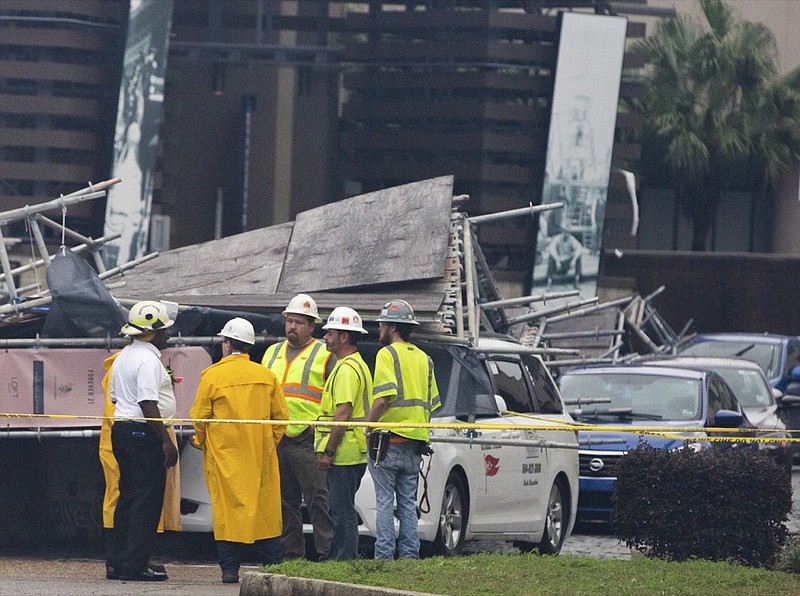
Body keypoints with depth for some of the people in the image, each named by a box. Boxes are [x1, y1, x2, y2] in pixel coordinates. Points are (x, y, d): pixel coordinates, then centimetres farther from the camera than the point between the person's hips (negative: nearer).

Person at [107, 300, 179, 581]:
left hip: (121, 428, 10)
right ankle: (134, 566, -8)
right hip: (143, 432, -10)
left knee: (128, 495, 15)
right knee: (147, 500, -6)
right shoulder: (148, 360, -15)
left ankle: (117, 560, 16)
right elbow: (148, 404, -21)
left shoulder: (122, 358, 16)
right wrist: (166, 440, -20)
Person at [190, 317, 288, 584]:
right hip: (260, 455, 3)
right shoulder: (266, 376, 2)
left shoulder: (212, 376, -7)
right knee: (265, 509, 9)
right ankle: (274, 567, 8)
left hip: (224, 453, -3)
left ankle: (230, 568, -1)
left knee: (226, 509, 2)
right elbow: (281, 415, 6)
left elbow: (199, 417, -2)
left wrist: (201, 442, 16)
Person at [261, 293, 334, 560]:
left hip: (307, 441, -6)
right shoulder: (272, 353, 20)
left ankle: (327, 554, -11)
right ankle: (292, 555, 14)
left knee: (318, 500, -10)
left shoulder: (324, 355, 3)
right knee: (285, 503, 9)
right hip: (276, 440, 6)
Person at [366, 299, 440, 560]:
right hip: (414, 445, 7)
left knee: (385, 502, -4)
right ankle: (410, 554, 8)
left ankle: (384, 555, -7)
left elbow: (384, 397, -19)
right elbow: (432, 403, 17)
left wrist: (368, 426, -11)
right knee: (408, 503, 10)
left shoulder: (387, 354, -7)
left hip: (389, 441, -7)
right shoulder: (423, 358, 16)